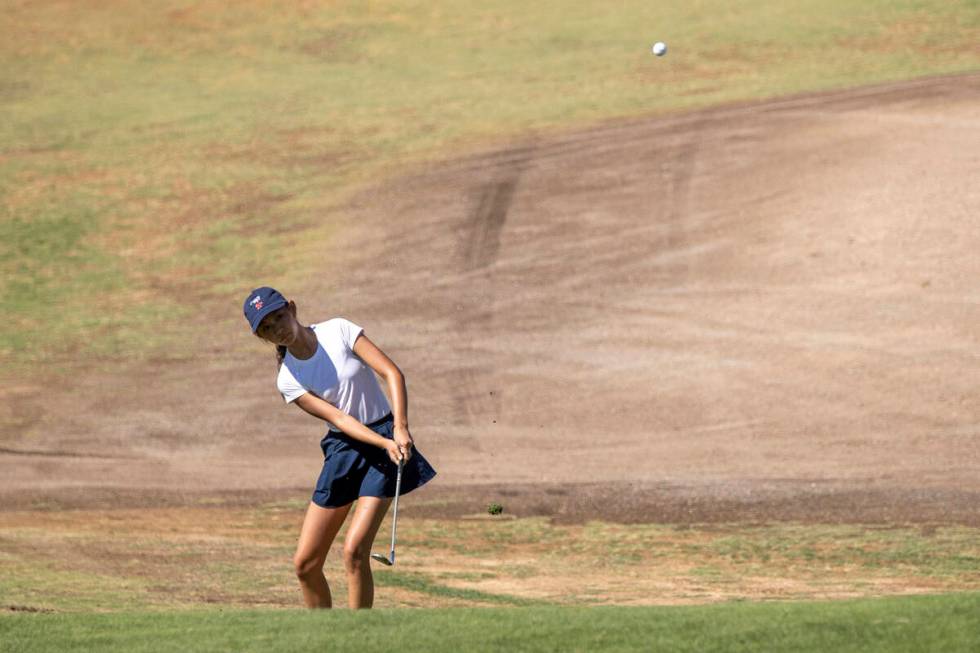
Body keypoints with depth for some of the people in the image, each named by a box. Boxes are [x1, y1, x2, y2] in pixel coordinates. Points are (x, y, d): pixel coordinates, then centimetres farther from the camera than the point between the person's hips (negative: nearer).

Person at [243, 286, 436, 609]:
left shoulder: (339, 331, -8)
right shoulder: (288, 381, -3)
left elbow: (392, 373, -14)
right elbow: (338, 418, -13)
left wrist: (400, 428, -28)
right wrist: (385, 444, -29)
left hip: (385, 440, -4)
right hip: (343, 448, 4)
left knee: (354, 551, -18)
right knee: (305, 563, 2)